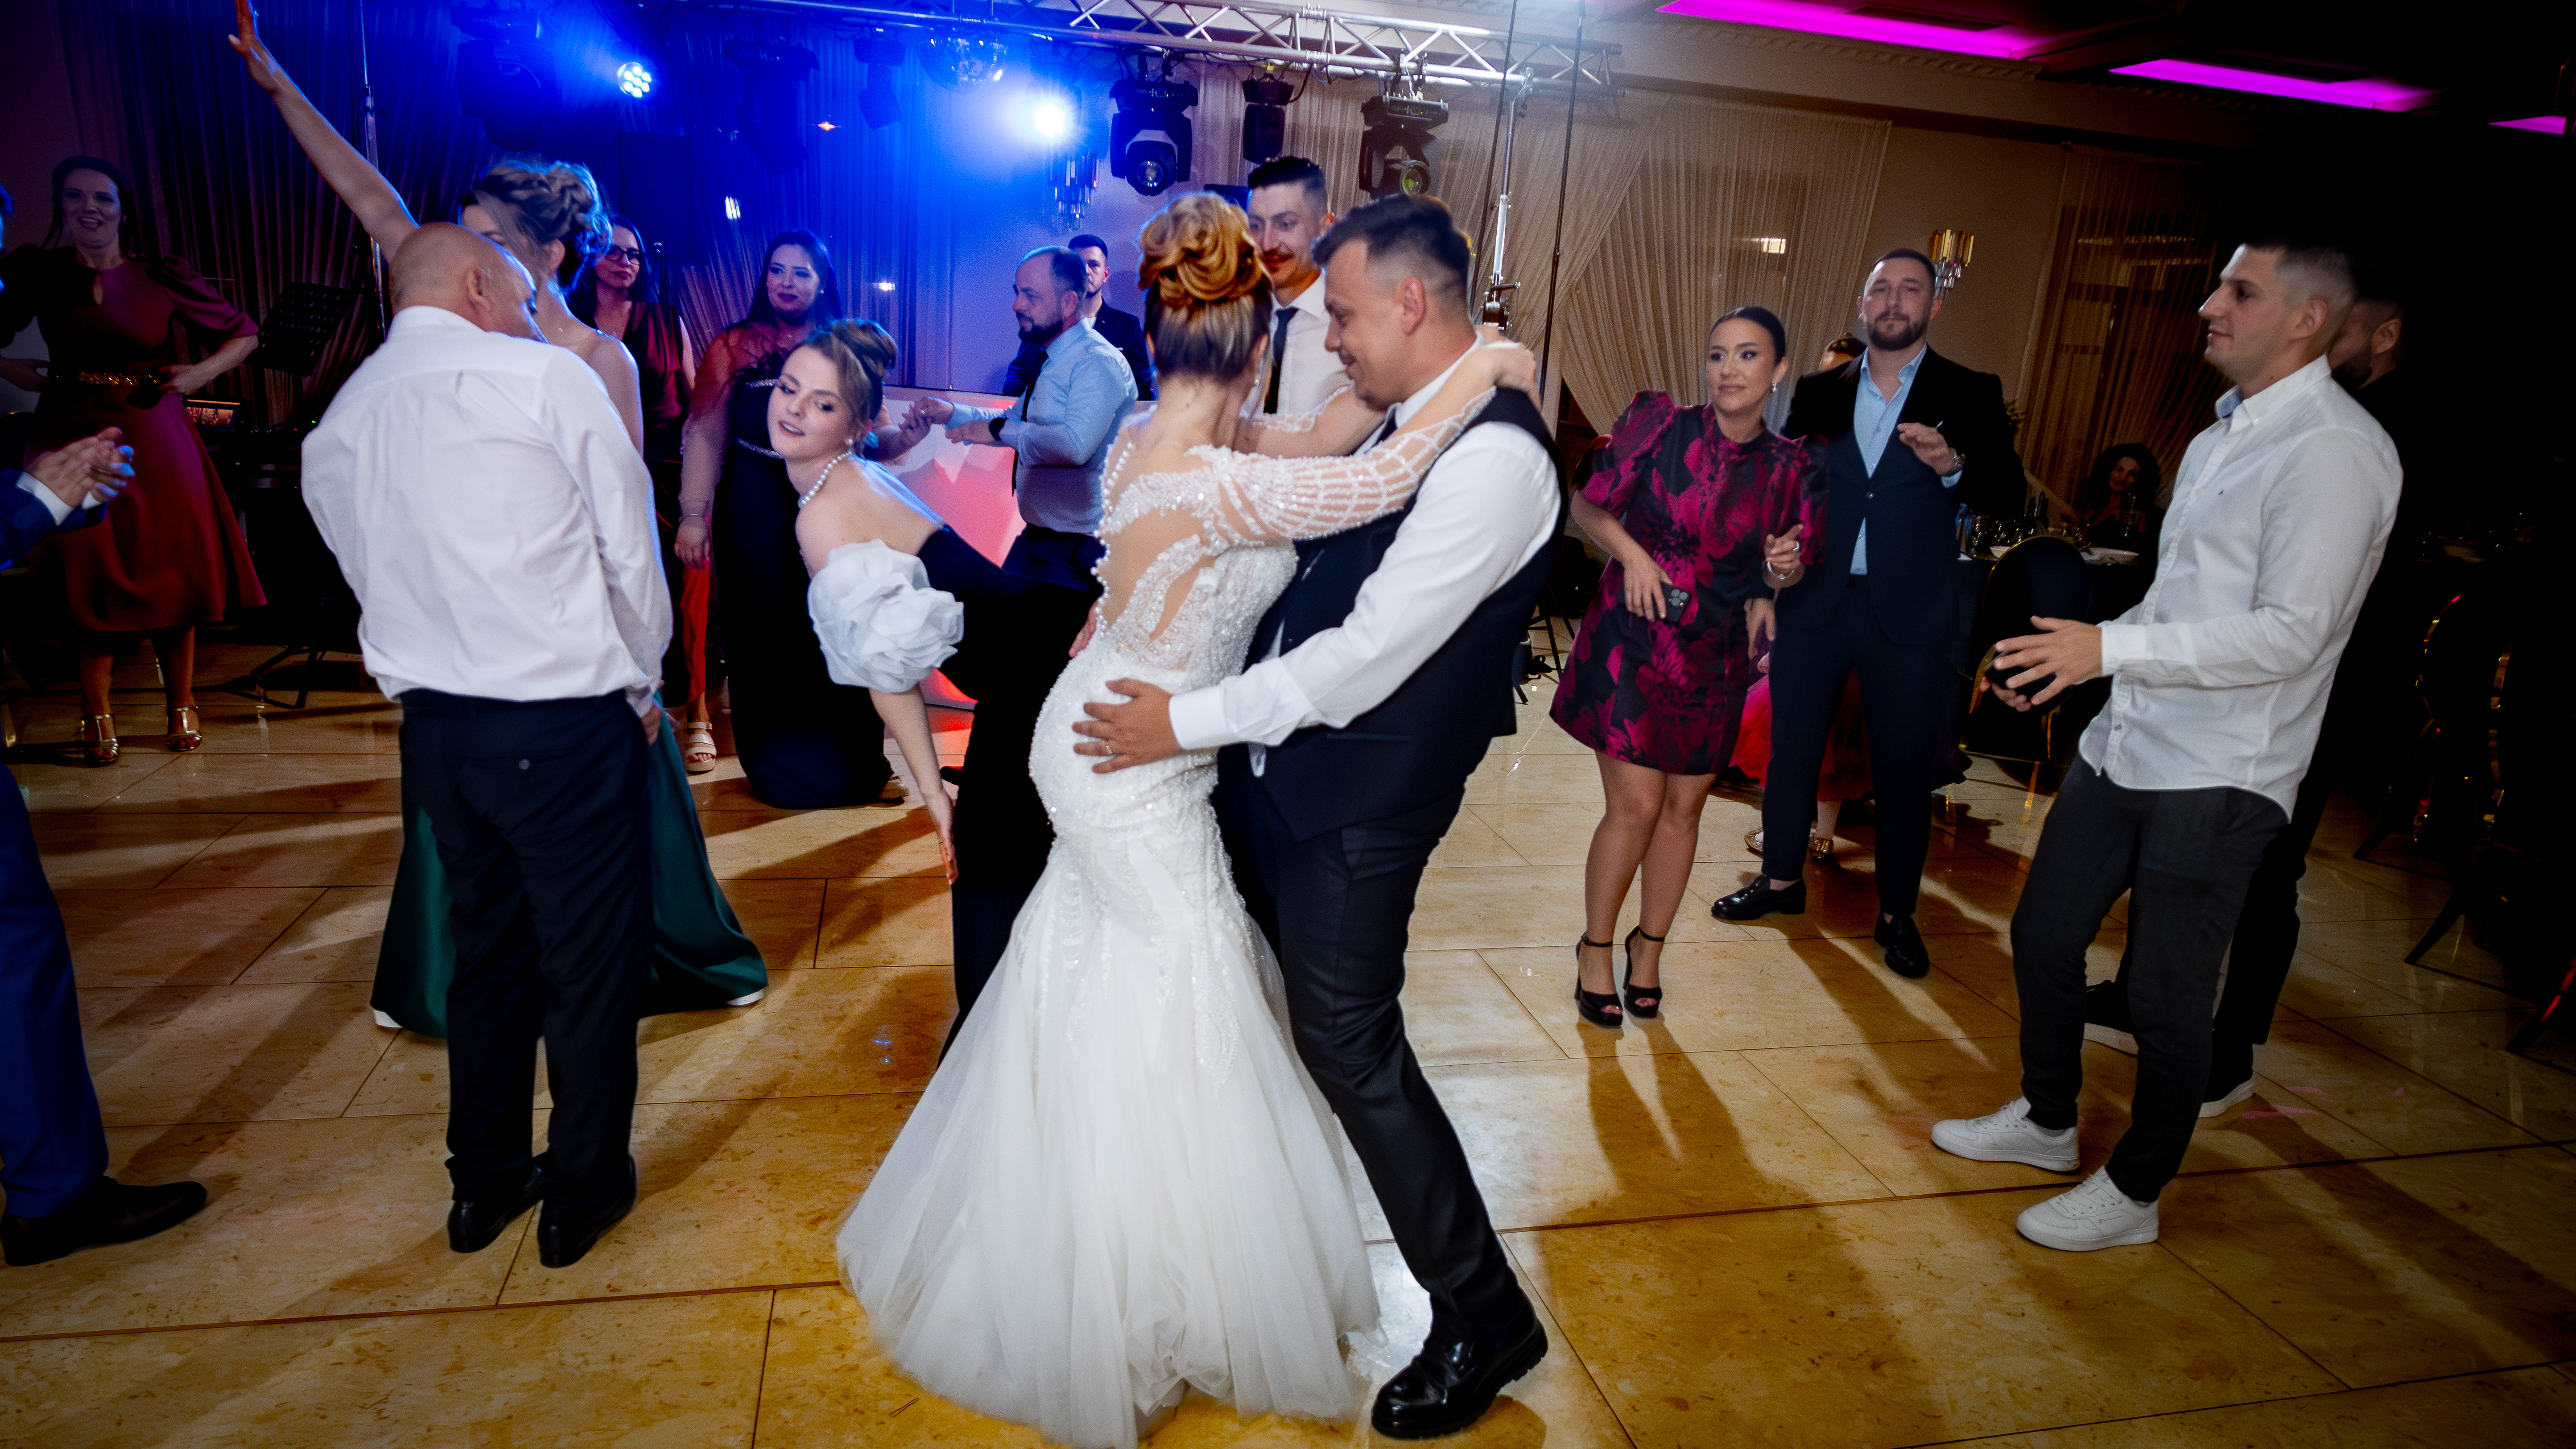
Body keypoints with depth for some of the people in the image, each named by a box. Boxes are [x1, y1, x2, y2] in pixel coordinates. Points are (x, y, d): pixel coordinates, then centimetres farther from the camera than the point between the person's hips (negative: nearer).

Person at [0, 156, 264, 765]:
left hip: (157, 440, 0)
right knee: (90, 580, -3)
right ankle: (97, 716, 6)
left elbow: (244, 333, 12)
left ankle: (182, 708, 13)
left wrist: (202, 373, 0)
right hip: (76, 438, 0)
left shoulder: (163, 278, 4)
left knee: (175, 575, 1)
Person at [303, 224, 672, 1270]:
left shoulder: (335, 429, 10)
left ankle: (483, 1183, 36)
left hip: (432, 723, 7)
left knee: (487, 947, 21)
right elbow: (629, 546, -5)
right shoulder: (545, 376, -8)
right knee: (591, 957, 9)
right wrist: (640, 680, 8)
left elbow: (373, 572, 14)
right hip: (564, 722, -6)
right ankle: (583, 1192, 24)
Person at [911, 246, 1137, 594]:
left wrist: (999, 430, -21)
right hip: (1035, 539, 10)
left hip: (1077, 551, -10)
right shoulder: (1052, 359, 14)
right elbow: (1019, 420, 24)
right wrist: (951, 412, 10)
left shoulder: (1098, 362, -19)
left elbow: (1075, 444, -33)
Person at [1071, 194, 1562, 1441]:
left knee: (1349, 1044, -1)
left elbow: (1367, 656, -25)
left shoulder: (1495, 457, -22)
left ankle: (1484, 1318, 19)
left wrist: (1187, 721, -18)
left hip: (1358, 800, -9)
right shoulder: (1394, 426, 8)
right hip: (1272, 760, 9)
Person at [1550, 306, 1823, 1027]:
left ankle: (1649, 949, 30)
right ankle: (1595, 949, 15)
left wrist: (1781, 571, -13)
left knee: (1684, 807, 10)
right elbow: (1589, 506, 2)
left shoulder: (1793, 469, 1)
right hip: (1633, 641, -3)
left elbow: (1786, 573, 10)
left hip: (1715, 659, 3)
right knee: (1636, 804, -6)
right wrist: (1631, 552, -15)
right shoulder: (1660, 424, -7)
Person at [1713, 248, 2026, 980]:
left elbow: (2007, 494, -5)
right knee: (1791, 745, 10)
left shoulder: (1970, 394, 3)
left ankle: (1897, 913, 20)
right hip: (1816, 598, 2)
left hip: (1910, 611, -2)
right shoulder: (1819, 392, 8)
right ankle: (1782, 878, 29)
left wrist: (1953, 465, -24)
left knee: (1906, 766, 5)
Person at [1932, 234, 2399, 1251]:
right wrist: (2069, 657, 12)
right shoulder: (2218, 440, 14)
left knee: (2165, 998, 3)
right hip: (2126, 744, 9)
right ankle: (2045, 1122, 38)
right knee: (2044, 938, 17)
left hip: (2219, 779, -9)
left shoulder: (2335, 451, -14)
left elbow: (2292, 633, -22)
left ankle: (2132, 1195, 24)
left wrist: (2109, 648, -24)